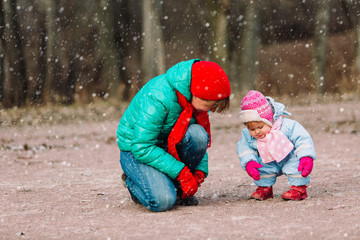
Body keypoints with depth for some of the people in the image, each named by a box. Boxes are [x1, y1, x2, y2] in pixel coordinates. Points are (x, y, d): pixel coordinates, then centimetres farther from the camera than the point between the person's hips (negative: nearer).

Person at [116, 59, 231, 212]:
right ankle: (133, 181, 6)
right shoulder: (157, 98, -33)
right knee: (163, 200, -29)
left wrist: (200, 172, -13)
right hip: (136, 148, -6)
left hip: (168, 144, 6)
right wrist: (181, 172, -32)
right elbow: (142, 148, -32)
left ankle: (179, 188, -5)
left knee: (197, 133, -27)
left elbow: (202, 140, 3)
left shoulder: (197, 98, -11)